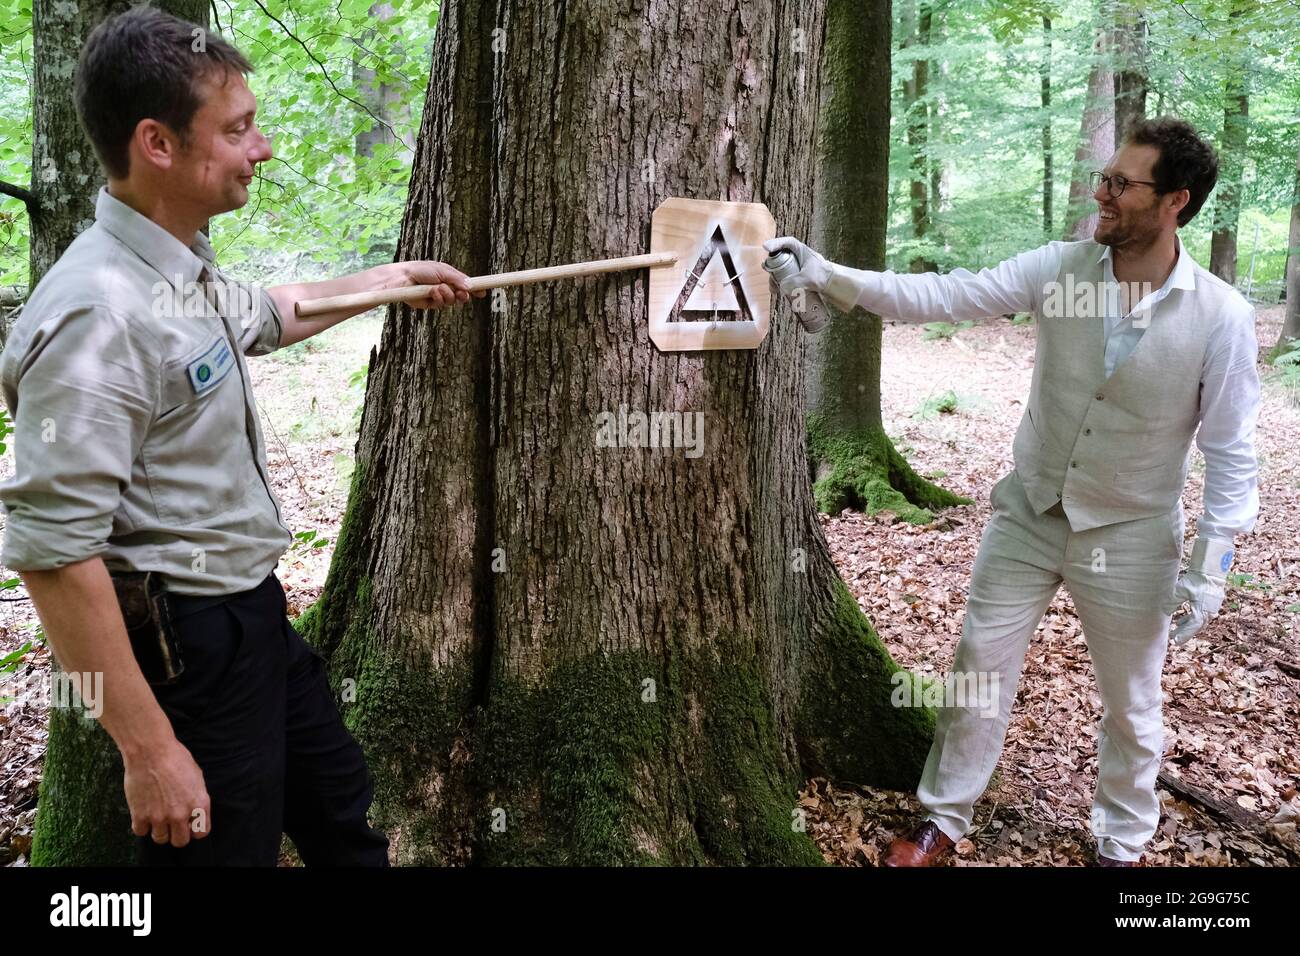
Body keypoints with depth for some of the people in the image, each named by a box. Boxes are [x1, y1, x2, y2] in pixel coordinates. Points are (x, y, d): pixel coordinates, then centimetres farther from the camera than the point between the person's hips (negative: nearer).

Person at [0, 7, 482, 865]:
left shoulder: (187, 269, 4)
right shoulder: (96, 314, -26)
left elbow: (267, 315, 29)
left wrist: (394, 277, 33)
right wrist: (149, 748, -25)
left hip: (254, 613, 9)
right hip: (183, 645, -9)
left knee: (344, 817, 23)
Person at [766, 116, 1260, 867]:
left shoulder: (1221, 316, -17)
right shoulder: (1059, 268, -11)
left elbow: (1230, 450, -11)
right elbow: (943, 296, -16)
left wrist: (1212, 564, -13)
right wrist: (829, 276, -26)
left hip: (1130, 539, -2)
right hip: (1029, 515, 3)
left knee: (1131, 706, 13)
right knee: (980, 669, 10)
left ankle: (1121, 846, 39)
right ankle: (944, 822, 31)